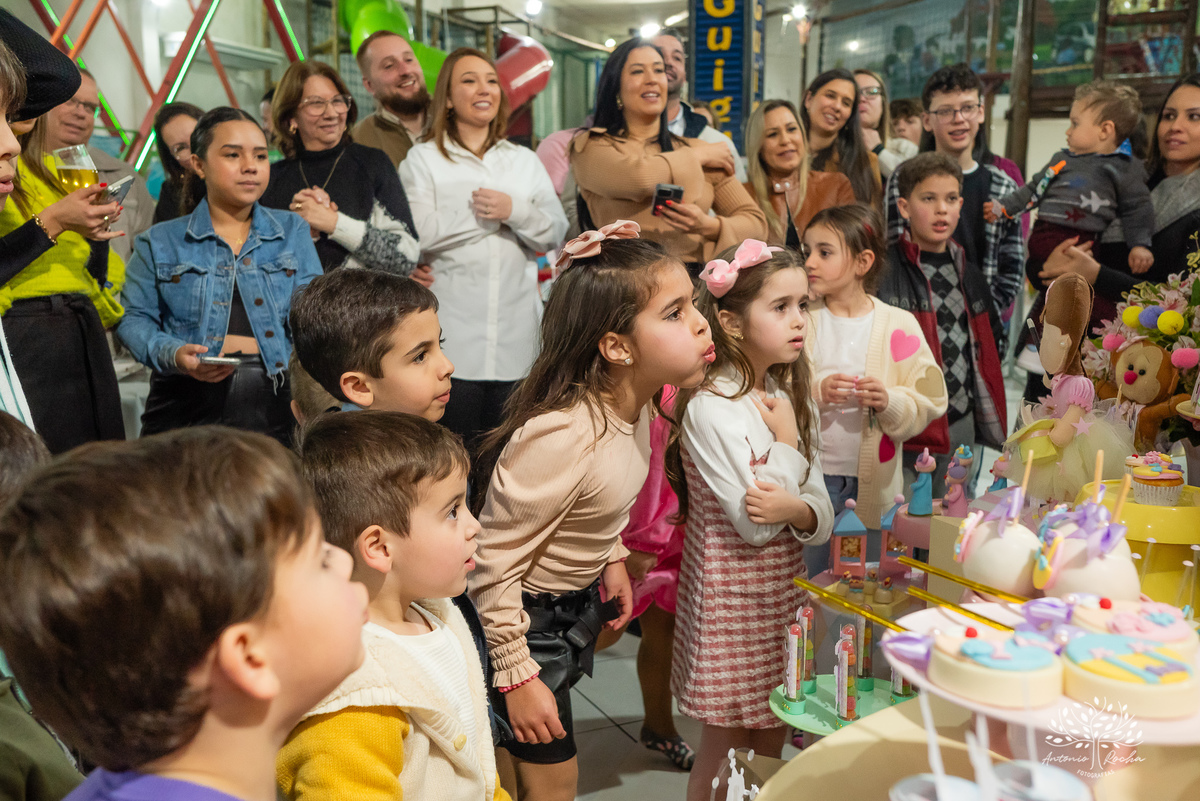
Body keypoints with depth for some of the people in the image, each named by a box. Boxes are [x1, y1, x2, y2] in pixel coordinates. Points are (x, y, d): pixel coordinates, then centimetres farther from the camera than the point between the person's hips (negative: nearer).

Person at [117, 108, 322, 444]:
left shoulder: (293, 232, 15)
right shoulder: (160, 243, 13)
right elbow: (134, 319, 9)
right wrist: (173, 354, -11)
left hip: (276, 402, 1)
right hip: (190, 403, 0)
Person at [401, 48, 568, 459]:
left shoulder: (525, 160, 18)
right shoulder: (423, 159, 6)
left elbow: (556, 232, 8)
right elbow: (417, 234, -9)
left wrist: (514, 210, -9)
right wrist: (481, 213, -4)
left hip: (516, 332, 3)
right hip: (453, 334, -3)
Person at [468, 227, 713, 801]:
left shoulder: (633, 403, -9)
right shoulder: (560, 438, -35)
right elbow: (493, 565, -27)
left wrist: (612, 559, 14)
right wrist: (517, 677, -20)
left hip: (575, 601, 8)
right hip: (522, 618, -7)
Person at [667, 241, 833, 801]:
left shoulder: (788, 396, 5)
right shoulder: (709, 407, -19)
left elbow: (822, 518, 1)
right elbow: (754, 527, -21)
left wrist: (794, 509, -22)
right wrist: (785, 440, -14)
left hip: (783, 595, 7)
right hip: (732, 600, -7)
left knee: (770, 748, 18)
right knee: (725, 756, 8)